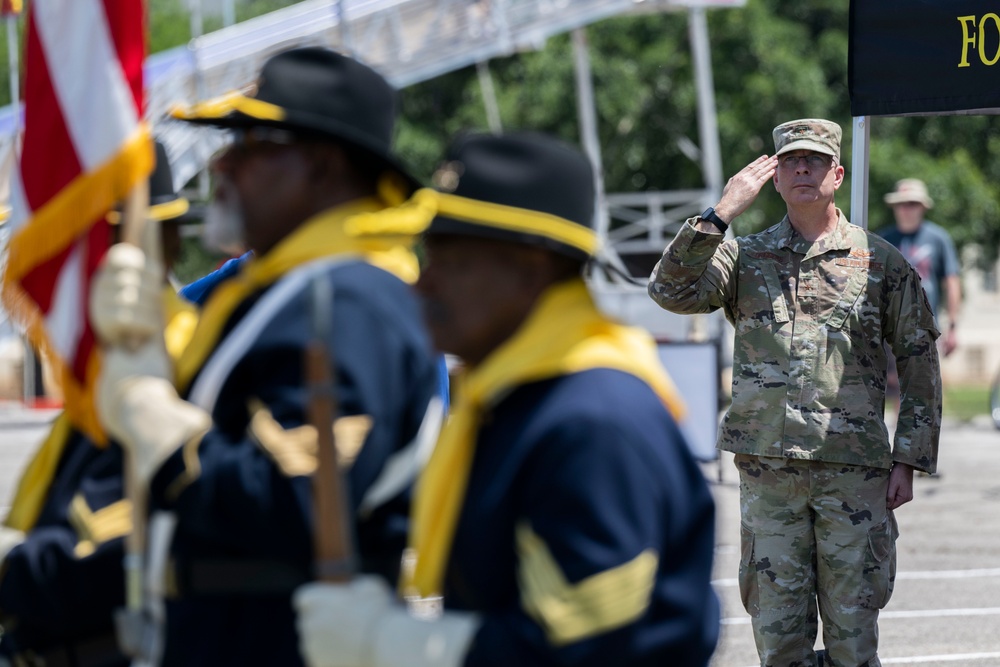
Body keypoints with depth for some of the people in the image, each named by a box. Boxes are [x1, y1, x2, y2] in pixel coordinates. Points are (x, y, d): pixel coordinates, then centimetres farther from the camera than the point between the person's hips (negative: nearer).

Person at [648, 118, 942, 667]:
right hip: (767, 468, 1)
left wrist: (908, 462, 0)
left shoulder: (880, 261, 6)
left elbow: (919, 364, 7)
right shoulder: (745, 257, 9)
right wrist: (722, 212, -12)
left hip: (854, 471, -1)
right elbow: (671, 291, -7)